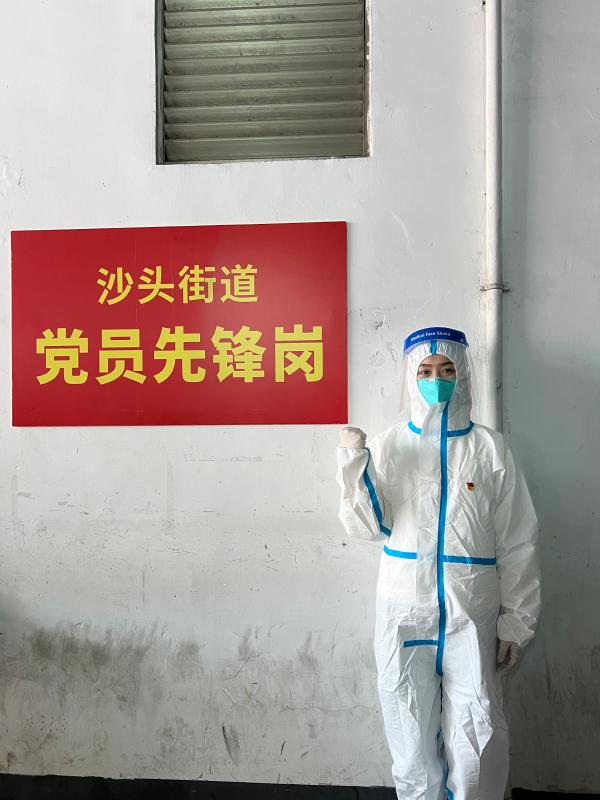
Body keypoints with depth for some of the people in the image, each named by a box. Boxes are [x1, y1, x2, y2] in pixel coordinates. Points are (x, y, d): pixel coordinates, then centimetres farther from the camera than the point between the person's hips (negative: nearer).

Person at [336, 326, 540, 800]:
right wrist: (355, 464, -16)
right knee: (412, 734, 11)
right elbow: (368, 526, -4)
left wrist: (517, 623, 1)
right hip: (405, 610, 1)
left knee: (477, 736, 4)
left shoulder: (489, 448, -1)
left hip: (472, 614, 0)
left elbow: (518, 543, 1)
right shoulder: (391, 445, 2)